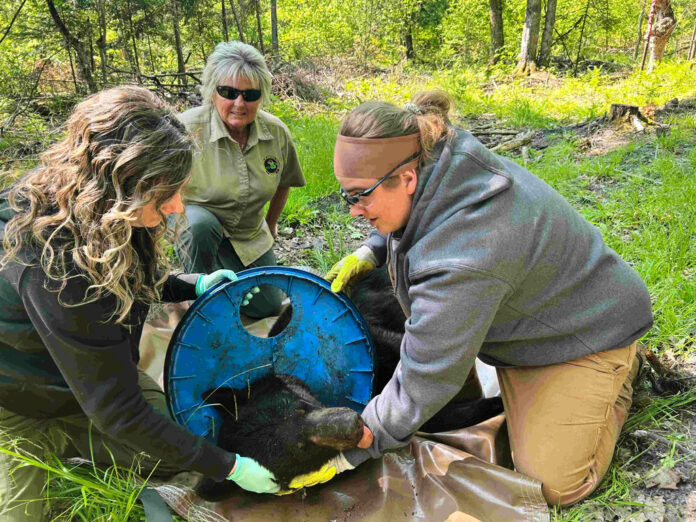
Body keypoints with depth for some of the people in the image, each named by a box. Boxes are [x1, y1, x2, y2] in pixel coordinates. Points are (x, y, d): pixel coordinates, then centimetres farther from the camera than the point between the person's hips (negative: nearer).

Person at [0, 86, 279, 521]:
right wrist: (229, 467, -25)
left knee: (182, 437, 4)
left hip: (93, 368, 7)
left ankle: (55, 441, 19)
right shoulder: (56, 261, -38)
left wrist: (192, 287, -6)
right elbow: (117, 412, -30)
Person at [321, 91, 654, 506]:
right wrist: (369, 253, -6)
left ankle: (617, 374, 15)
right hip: (520, 318, 8)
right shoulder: (434, 165, -16)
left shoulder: (461, 262, -43)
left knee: (550, 483, -7)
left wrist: (347, 452, -22)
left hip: (587, 331, -8)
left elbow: (423, 386, -33)